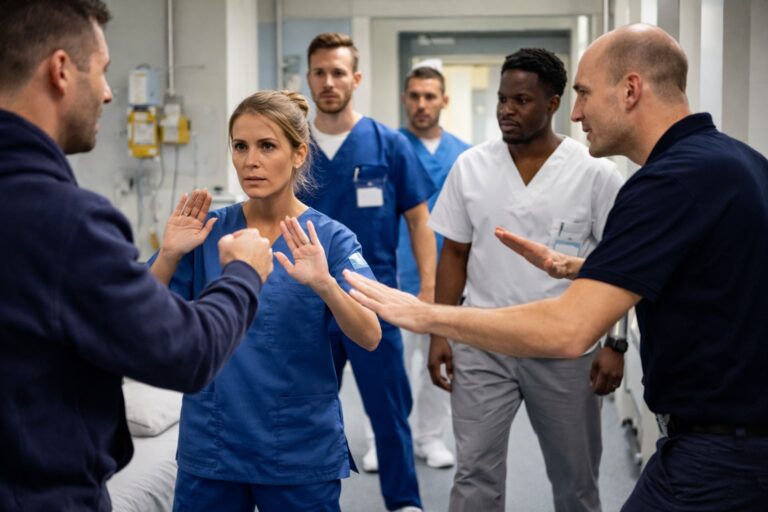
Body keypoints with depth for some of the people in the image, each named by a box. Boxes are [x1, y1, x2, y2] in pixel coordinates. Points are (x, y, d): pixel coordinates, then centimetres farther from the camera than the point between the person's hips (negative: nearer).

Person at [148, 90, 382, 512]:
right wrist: (169, 255, -17)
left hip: (301, 451, -2)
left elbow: (369, 337, -17)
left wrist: (323, 284, -33)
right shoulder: (207, 231, -1)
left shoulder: (330, 239, -7)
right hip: (209, 447, 2)